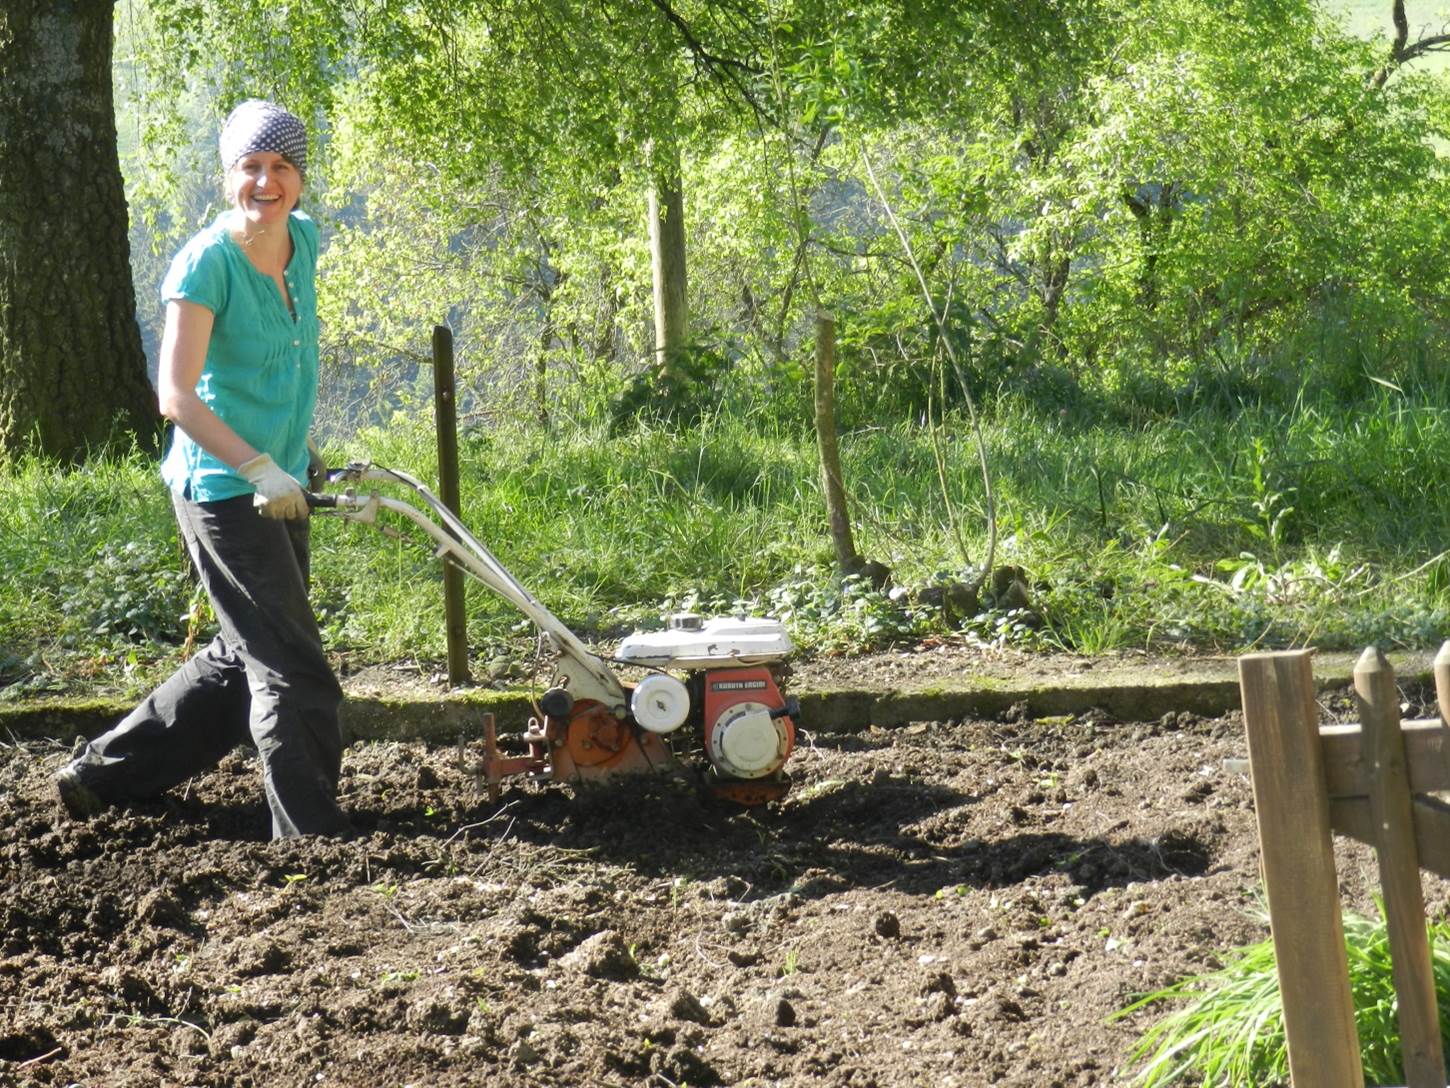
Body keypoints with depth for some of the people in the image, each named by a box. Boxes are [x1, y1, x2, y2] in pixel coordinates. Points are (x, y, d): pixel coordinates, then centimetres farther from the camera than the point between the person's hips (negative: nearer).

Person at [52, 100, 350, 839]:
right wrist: (259, 468, -32)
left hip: (279, 484, 9)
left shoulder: (303, 240, 4)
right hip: (224, 490, -9)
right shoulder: (205, 263, -18)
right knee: (291, 667, -6)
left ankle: (102, 773, 29)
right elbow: (175, 395, -25)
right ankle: (310, 828, 4)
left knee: (243, 658, 18)